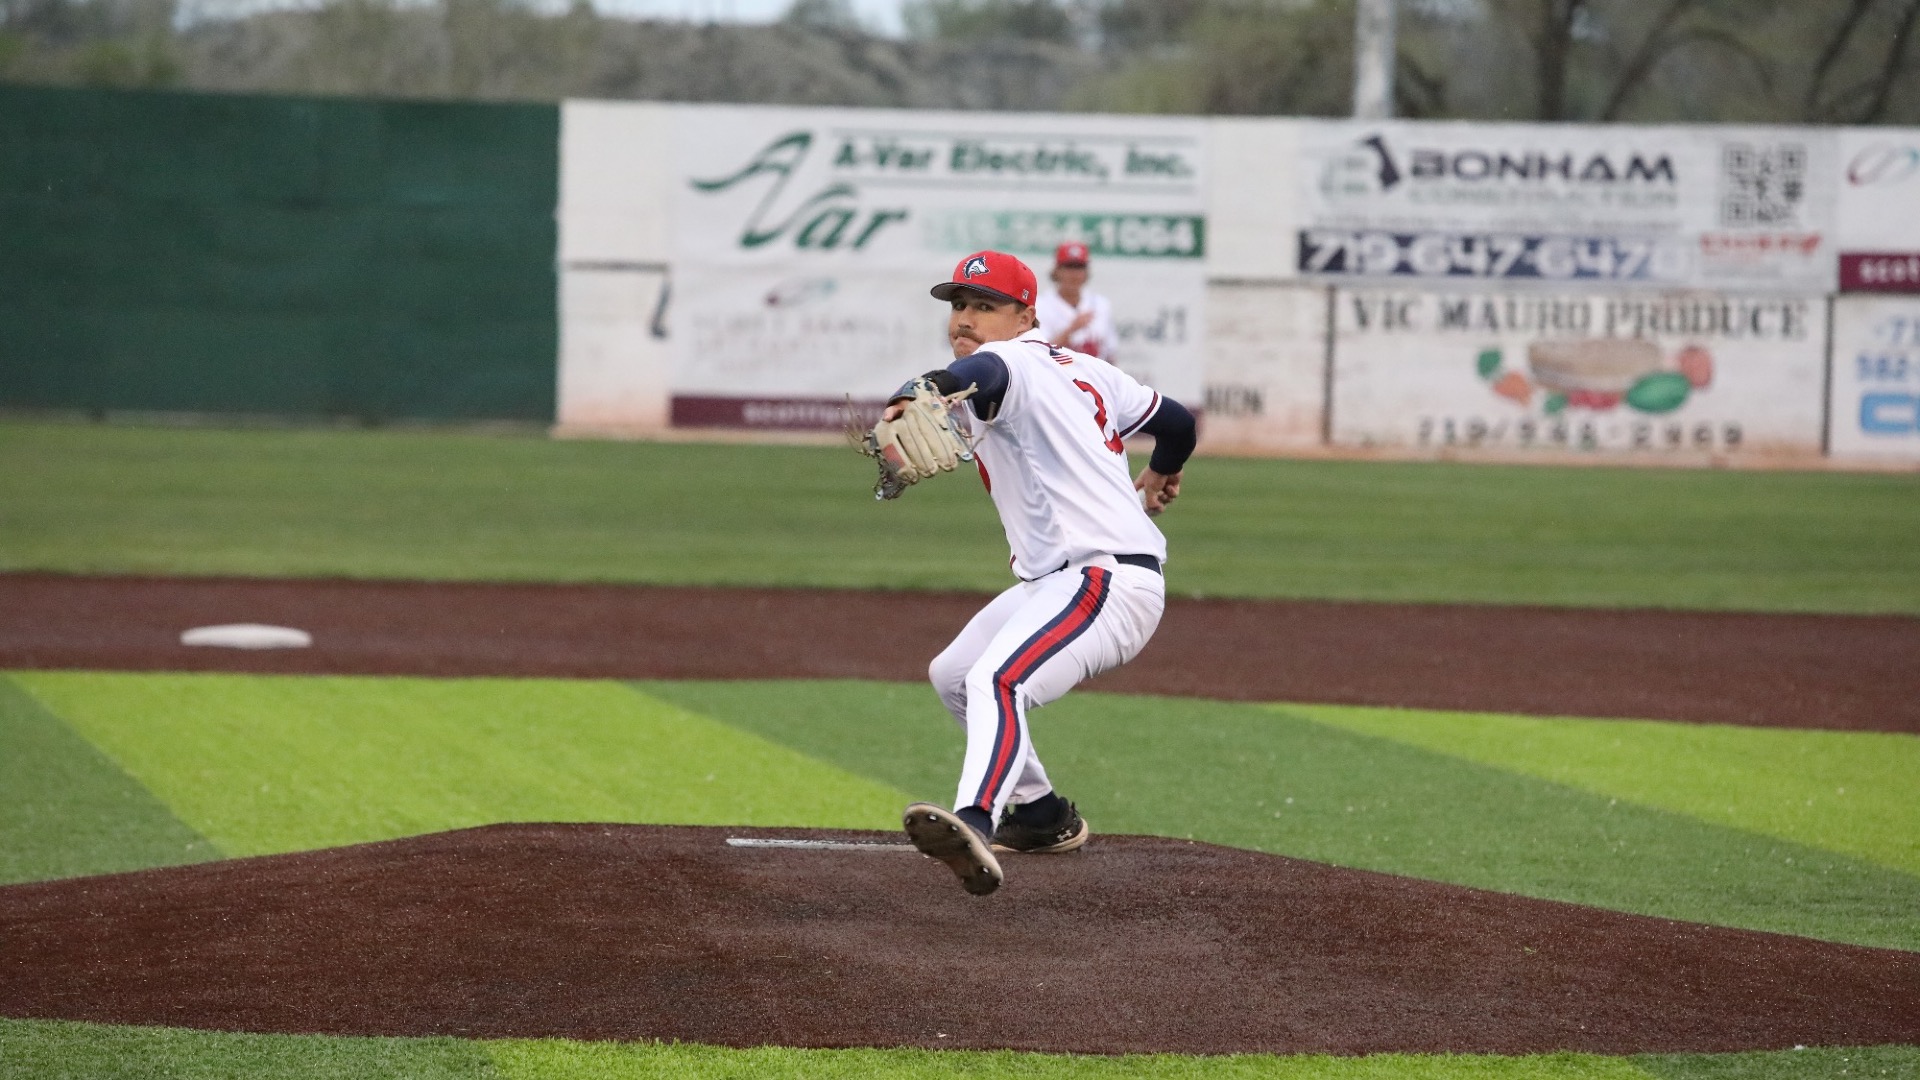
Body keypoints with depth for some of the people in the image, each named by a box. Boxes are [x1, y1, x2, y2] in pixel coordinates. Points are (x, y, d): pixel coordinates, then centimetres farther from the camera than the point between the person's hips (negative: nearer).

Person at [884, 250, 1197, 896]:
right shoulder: (1080, 369, 17)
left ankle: (975, 823, -59)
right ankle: (1042, 815, 34)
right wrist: (1160, 476, 50)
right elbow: (1174, 420, 27)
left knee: (996, 680, -35)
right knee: (953, 674, 26)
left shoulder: (1015, 362, -10)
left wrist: (922, 390, -59)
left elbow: (984, 374, -37)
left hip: (1109, 579, -11)